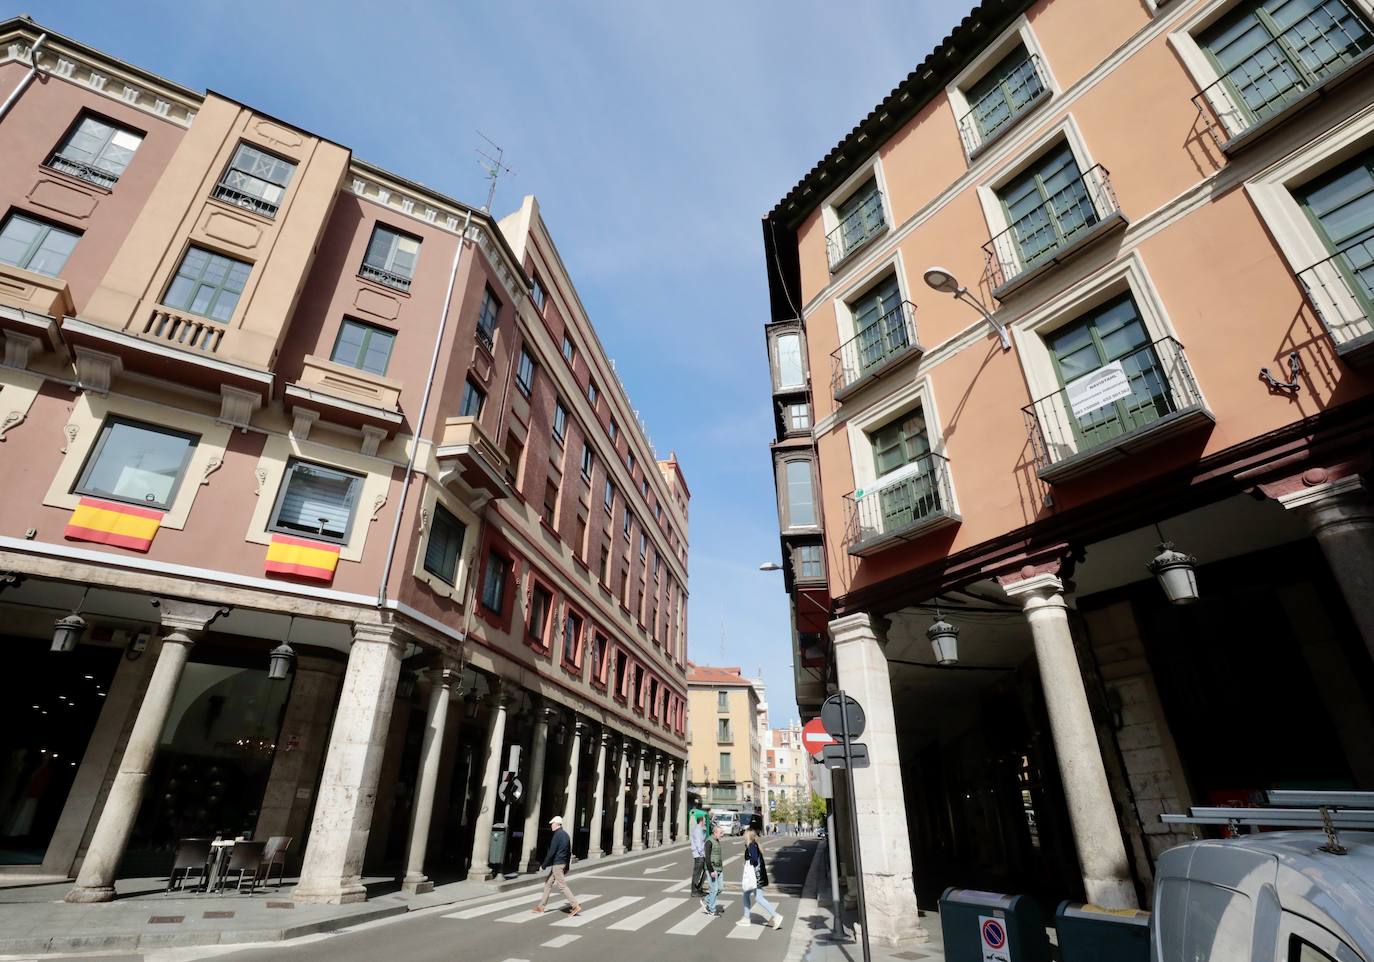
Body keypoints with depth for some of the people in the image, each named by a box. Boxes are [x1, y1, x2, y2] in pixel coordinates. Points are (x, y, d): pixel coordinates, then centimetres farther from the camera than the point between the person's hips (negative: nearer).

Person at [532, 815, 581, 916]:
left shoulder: (557, 835, -17)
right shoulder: (565, 835, 11)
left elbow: (551, 852, -20)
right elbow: (569, 852, 16)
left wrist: (543, 866, -11)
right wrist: (567, 867, 22)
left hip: (557, 864, -9)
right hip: (563, 863, 9)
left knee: (562, 886, -5)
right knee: (548, 883, 17)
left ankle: (576, 905, -6)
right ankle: (541, 906, 24)